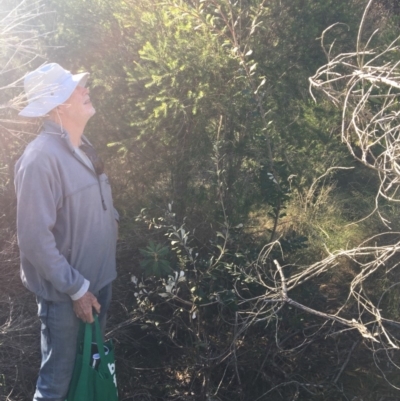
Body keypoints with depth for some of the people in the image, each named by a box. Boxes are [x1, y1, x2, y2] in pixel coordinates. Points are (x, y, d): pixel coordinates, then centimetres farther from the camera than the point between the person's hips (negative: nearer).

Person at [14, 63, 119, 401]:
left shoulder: (80, 146, 5)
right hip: (66, 292, -8)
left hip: (98, 279, 8)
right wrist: (75, 288, -20)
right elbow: (35, 238, -25)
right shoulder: (41, 158, -24)